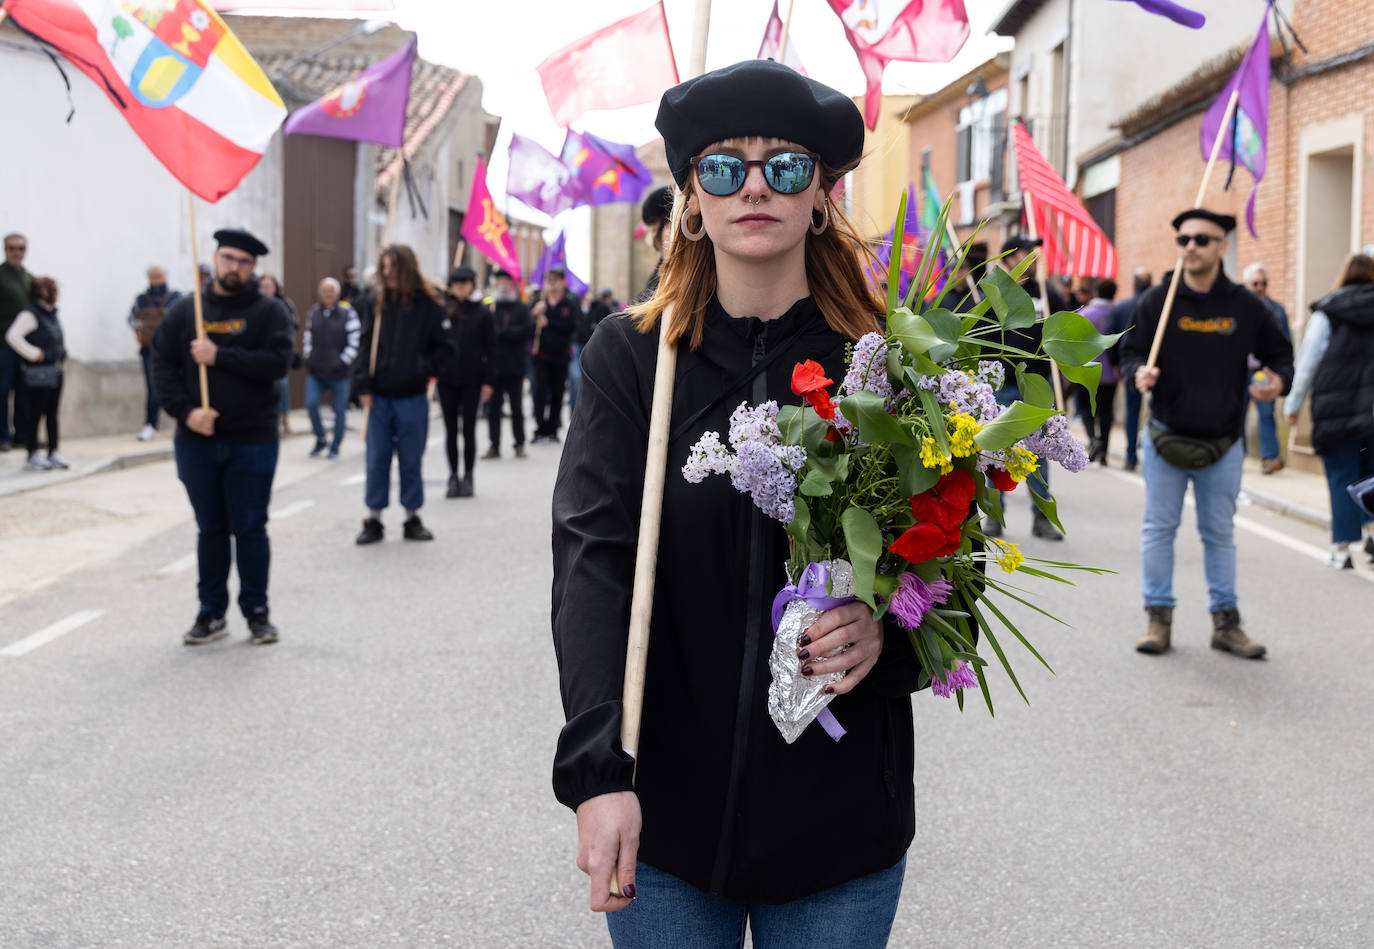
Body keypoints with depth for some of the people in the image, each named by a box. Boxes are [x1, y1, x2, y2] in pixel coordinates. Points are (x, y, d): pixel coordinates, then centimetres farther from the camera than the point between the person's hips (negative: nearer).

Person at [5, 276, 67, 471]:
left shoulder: (51, 314, 15)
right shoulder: (30, 314, -12)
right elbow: (12, 336, -24)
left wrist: (62, 352, 19)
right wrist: (33, 353, -19)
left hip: (55, 372, 9)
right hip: (39, 374, -9)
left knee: (52, 414, 11)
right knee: (35, 414, -3)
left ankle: (53, 453, 16)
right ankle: (33, 456, 2)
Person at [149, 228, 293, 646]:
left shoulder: (269, 310, -1)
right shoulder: (185, 310, 7)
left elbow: (277, 361, -15)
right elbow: (162, 365, 3)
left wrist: (219, 356, -18)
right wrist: (185, 410, -11)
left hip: (252, 441, -2)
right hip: (196, 440, 3)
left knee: (250, 529, 3)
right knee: (210, 529, 11)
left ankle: (257, 611, 15)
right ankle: (212, 613, 20)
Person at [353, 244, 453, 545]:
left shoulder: (428, 303, -2)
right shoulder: (379, 302, 4)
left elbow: (443, 345, 3)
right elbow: (365, 344, 5)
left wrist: (427, 370, -8)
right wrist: (364, 385, -3)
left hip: (412, 396, -2)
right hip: (379, 396, 2)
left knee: (411, 461, 7)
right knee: (377, 460, 5)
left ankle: (412, 519, 17)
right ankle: (374, 520, 12)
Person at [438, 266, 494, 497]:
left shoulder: (482, 313, 0)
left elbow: (490, 348, 0)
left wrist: (488, 380, -5)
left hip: (472, 379, -1)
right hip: (446, 378, 1)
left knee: (469, 429, 3)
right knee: (450, 430, 6)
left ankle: (468, 477, 12)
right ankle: (453, 476, 14)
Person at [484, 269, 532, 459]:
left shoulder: (521, 309, 4)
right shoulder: (489, 308, 7)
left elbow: (527, 331, -9)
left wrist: (500, 332, -12)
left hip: (514, 366, -1)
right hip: (493, 365, 1)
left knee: (516, 406, 6)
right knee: (492, 408, 3)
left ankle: (519, 444, 15)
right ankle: (494, 445, 9)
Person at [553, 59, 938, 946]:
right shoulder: (629, 356, -3)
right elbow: (594, 558, -13)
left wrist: (888, 629, -19)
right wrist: (599, 768, -25)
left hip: (842, 812, 1)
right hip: (666, 808, 0)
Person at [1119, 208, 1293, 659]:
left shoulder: (1245, 305, 1)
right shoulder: (1156, 301, -1)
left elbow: (1280, 354, 10)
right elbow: (1131, 352, 2)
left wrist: (1277, 380, -11)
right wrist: (1138, 373, -20)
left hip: (1223, 443, 1)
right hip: (1166, 438, -1)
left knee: (1220, 533, 10)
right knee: (1159, 528, 3)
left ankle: (1226, 621, 18)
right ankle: (1159, 617, 12)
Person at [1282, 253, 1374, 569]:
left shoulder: (1326, 315, -3)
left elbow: (1306, 365, -1)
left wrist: (1294, 404, 9)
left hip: (1337, 409, -2)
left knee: (1342, 478, 3)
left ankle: (1342, 548, 5)